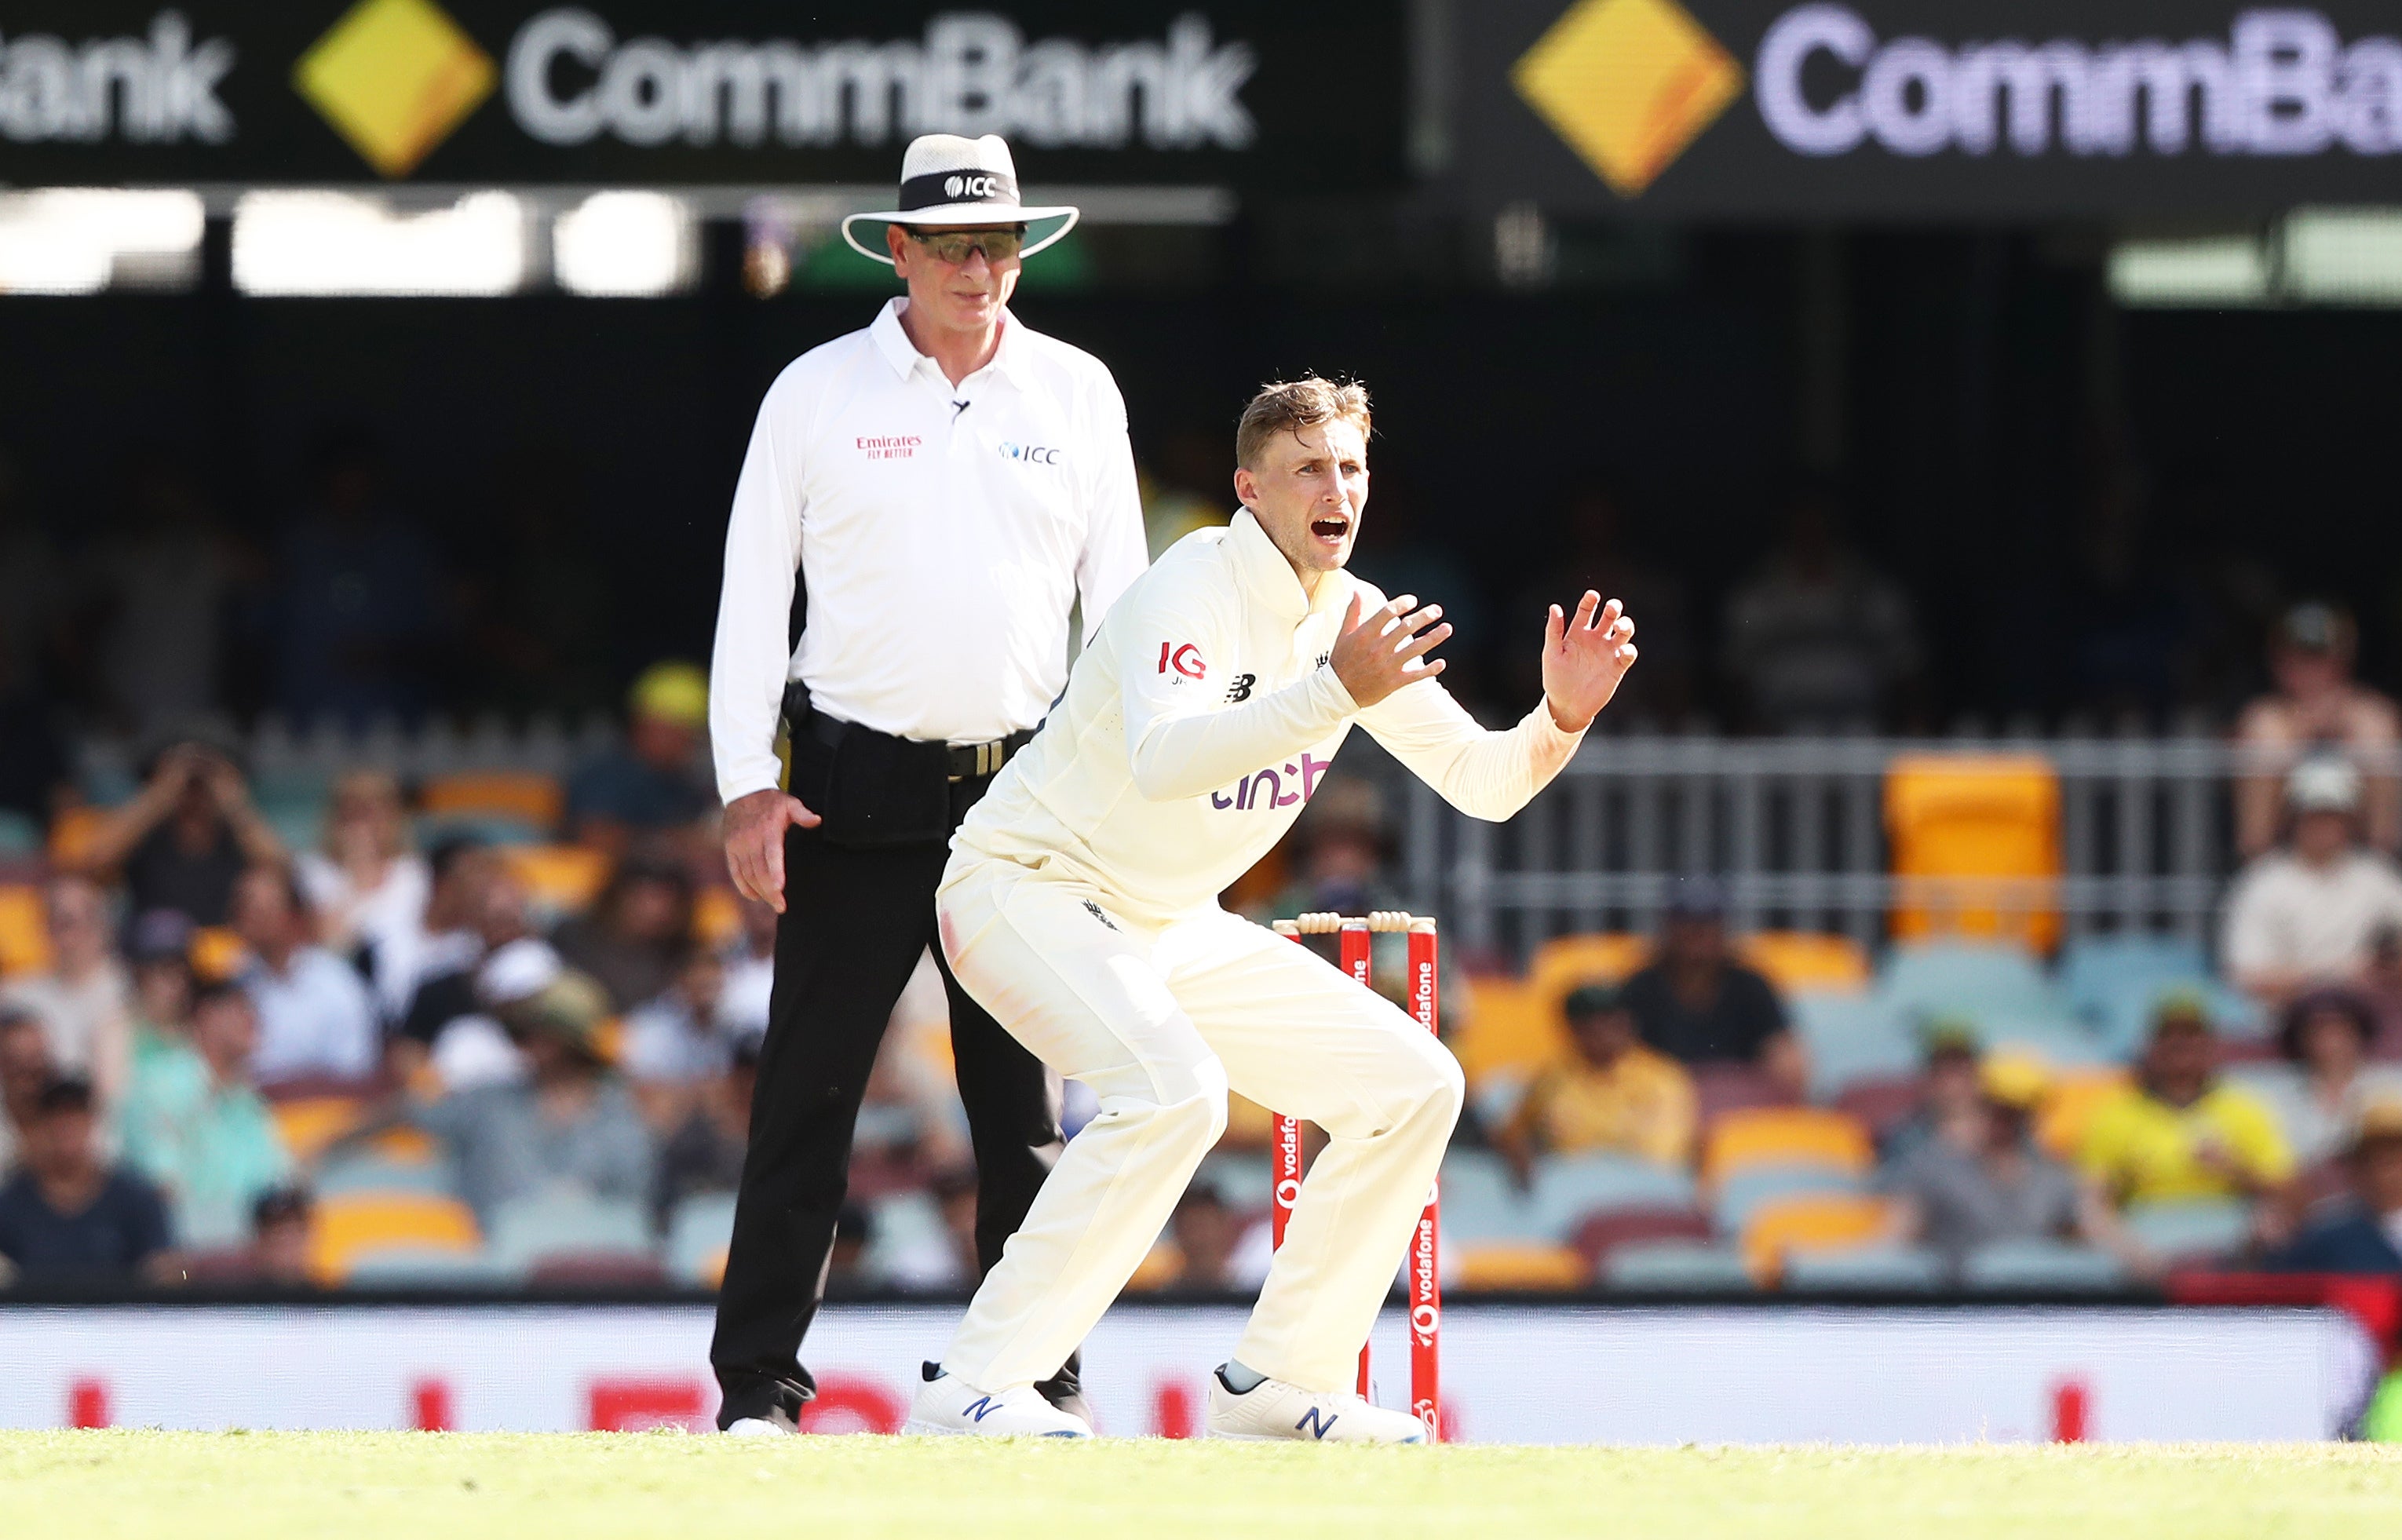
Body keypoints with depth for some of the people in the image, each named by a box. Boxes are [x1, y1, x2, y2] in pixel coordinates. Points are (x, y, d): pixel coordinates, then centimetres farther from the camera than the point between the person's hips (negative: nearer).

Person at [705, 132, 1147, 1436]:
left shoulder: (1077, 394, 8)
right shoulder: (817, 395, 2)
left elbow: (1122, 599, 11)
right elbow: (751, 597, 3)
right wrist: (747, 788, -6)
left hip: (1023, 787, 2)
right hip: (855, 789, -2)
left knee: (1026, 1101, 3)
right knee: (808, 1090, -4)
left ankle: (1037, 1381, 7)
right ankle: (758, 1386, -1)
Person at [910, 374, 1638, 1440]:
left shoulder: (1356, 621, 3)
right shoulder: (1193, 589, -22)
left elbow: (1481, 783, 5)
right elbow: (1164, 761, -40)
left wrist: (1560, 718, -15)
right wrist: (1335, 693, -50)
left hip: (1167, 929, 9)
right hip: (1029, 887, -9)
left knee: (1413, 1085, 2)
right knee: (1175, 1089, -34)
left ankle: (1280, 1379, 10)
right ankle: (974, 1386, -31)